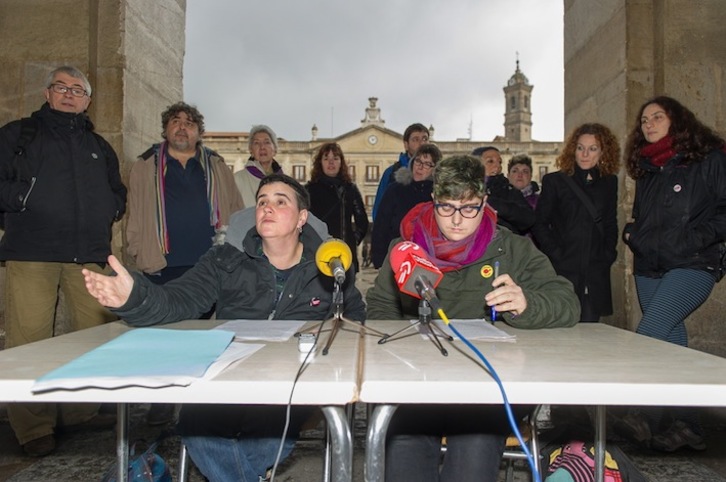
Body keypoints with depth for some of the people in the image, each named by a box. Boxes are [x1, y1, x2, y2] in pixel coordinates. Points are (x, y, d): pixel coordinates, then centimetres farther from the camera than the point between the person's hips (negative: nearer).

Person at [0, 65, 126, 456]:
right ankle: (34, 428, 3)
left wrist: (106, 211, 7)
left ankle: (80, 411, 19)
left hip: (90, 254, 4)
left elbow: (118, 194, 26)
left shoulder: (99, 147, 23)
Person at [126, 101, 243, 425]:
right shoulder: (145, 167, 11)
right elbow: (135, 217, 9)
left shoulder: (217, 167, 13)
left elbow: (236, 213, 12)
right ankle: (163, 401, 17)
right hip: (164, 267, -1)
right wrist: (141, 255, -2)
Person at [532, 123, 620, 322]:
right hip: (563, 272, -3)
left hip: (596, 276, 4)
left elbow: (611, 224, 18)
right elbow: (539, 224, 0)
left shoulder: (609, 183, 15)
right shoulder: (554, 181, 3)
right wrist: (556, 255, -10)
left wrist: (608, 255, 5)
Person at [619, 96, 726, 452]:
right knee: (671, 343, 9)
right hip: (649, 268, 7)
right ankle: (687, 425, 19)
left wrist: (695, 239, -16)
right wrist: (632, 233, 8)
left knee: (649, 336, -21)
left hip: (692, 266, -6)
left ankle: (647, 417, -12)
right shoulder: (646, 168, 18)